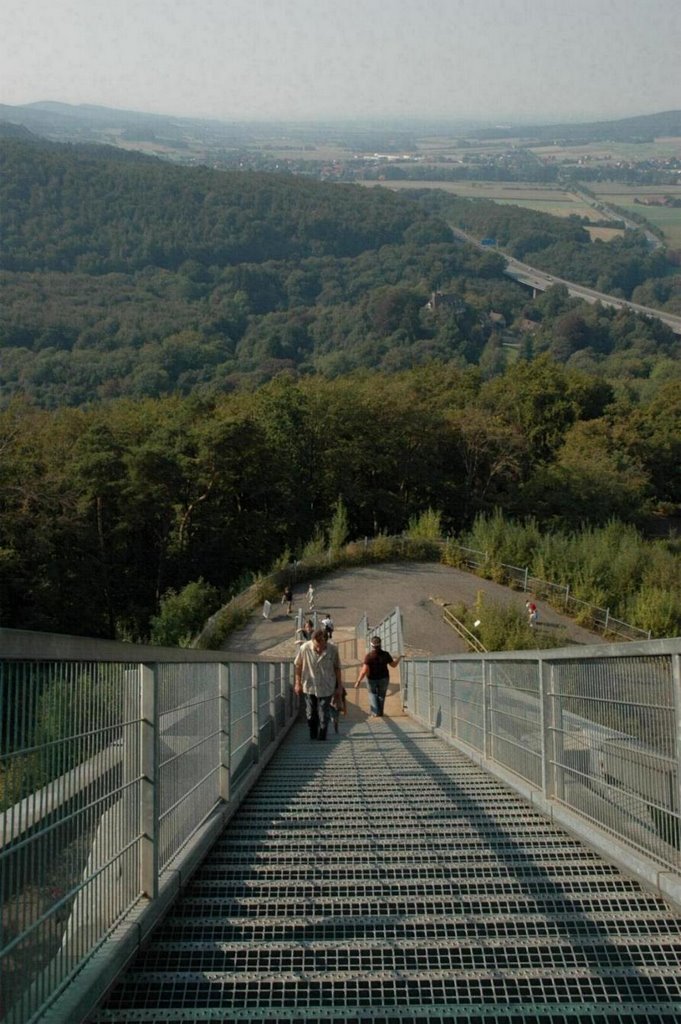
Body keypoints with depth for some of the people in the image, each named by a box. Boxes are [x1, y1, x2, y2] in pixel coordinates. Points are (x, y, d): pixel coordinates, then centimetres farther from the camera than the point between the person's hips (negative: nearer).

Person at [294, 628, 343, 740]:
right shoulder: (304, 648, -18)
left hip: (326, 688, -1)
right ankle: (313, 737, 32)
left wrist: (339, 687, 3)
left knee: (323, 717, 1)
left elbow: (337, 668, -2)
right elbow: (297, 665, -2)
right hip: (309, 687, 1)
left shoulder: (333, 649, -16)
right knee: (310, 715, 13)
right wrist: (297, 683, 1)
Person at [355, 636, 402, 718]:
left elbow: (364, 670, -27)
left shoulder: (369, 656, -25)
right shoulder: (385, 654, -16)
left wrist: (358, 681, -19)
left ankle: (375, 712, 14)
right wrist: (399, 658, 18)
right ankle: (380, 712, 31)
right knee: (381, 695, 23)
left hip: (372, 679, -2)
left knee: (372, 694, 23)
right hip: (383, 679, 2)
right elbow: (393, 665, -1)